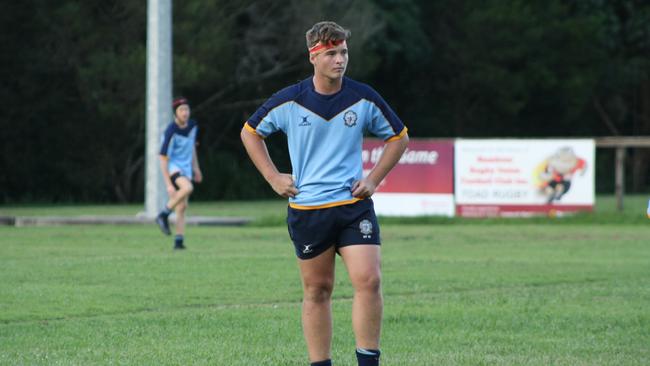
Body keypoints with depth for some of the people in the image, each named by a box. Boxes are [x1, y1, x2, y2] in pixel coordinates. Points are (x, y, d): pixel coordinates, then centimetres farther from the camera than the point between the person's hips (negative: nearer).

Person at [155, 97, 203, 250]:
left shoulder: (192, 125, 1)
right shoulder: (171, 132, -21)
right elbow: (163, 159, -22)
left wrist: (196, 168, 23)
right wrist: (168, 185, -26)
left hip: (186, 168, 7)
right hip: (172, 166, -7)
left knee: (182, 206, 2)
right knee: (187, 188, -33)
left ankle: (179, 241, 2)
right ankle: (164, 215, -17)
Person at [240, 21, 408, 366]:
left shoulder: (363, 98, -1)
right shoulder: (288, 101, -4)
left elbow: (398, 137, 14)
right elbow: (250, 133, 12)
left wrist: (374, 179, 5)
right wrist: (273, 177, 5)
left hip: (354, 204, 1)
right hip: (306, 208, 0)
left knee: (369, 280, -14)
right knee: (317, 290, 5)